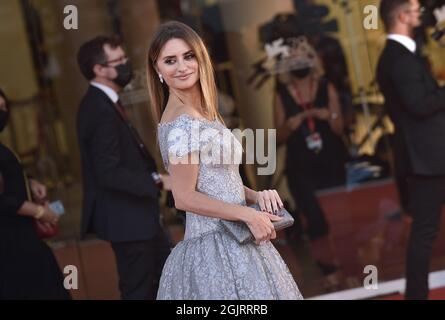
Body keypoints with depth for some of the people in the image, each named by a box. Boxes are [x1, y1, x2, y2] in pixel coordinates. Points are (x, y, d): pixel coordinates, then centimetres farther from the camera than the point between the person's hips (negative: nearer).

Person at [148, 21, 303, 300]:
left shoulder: (200, 113, 11)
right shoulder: (182, 122, -16)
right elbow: (185, 197, -18)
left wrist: (255, 196, 1)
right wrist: (248, 214, -15)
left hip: (231, 240, 9)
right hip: (216, 247, -9)